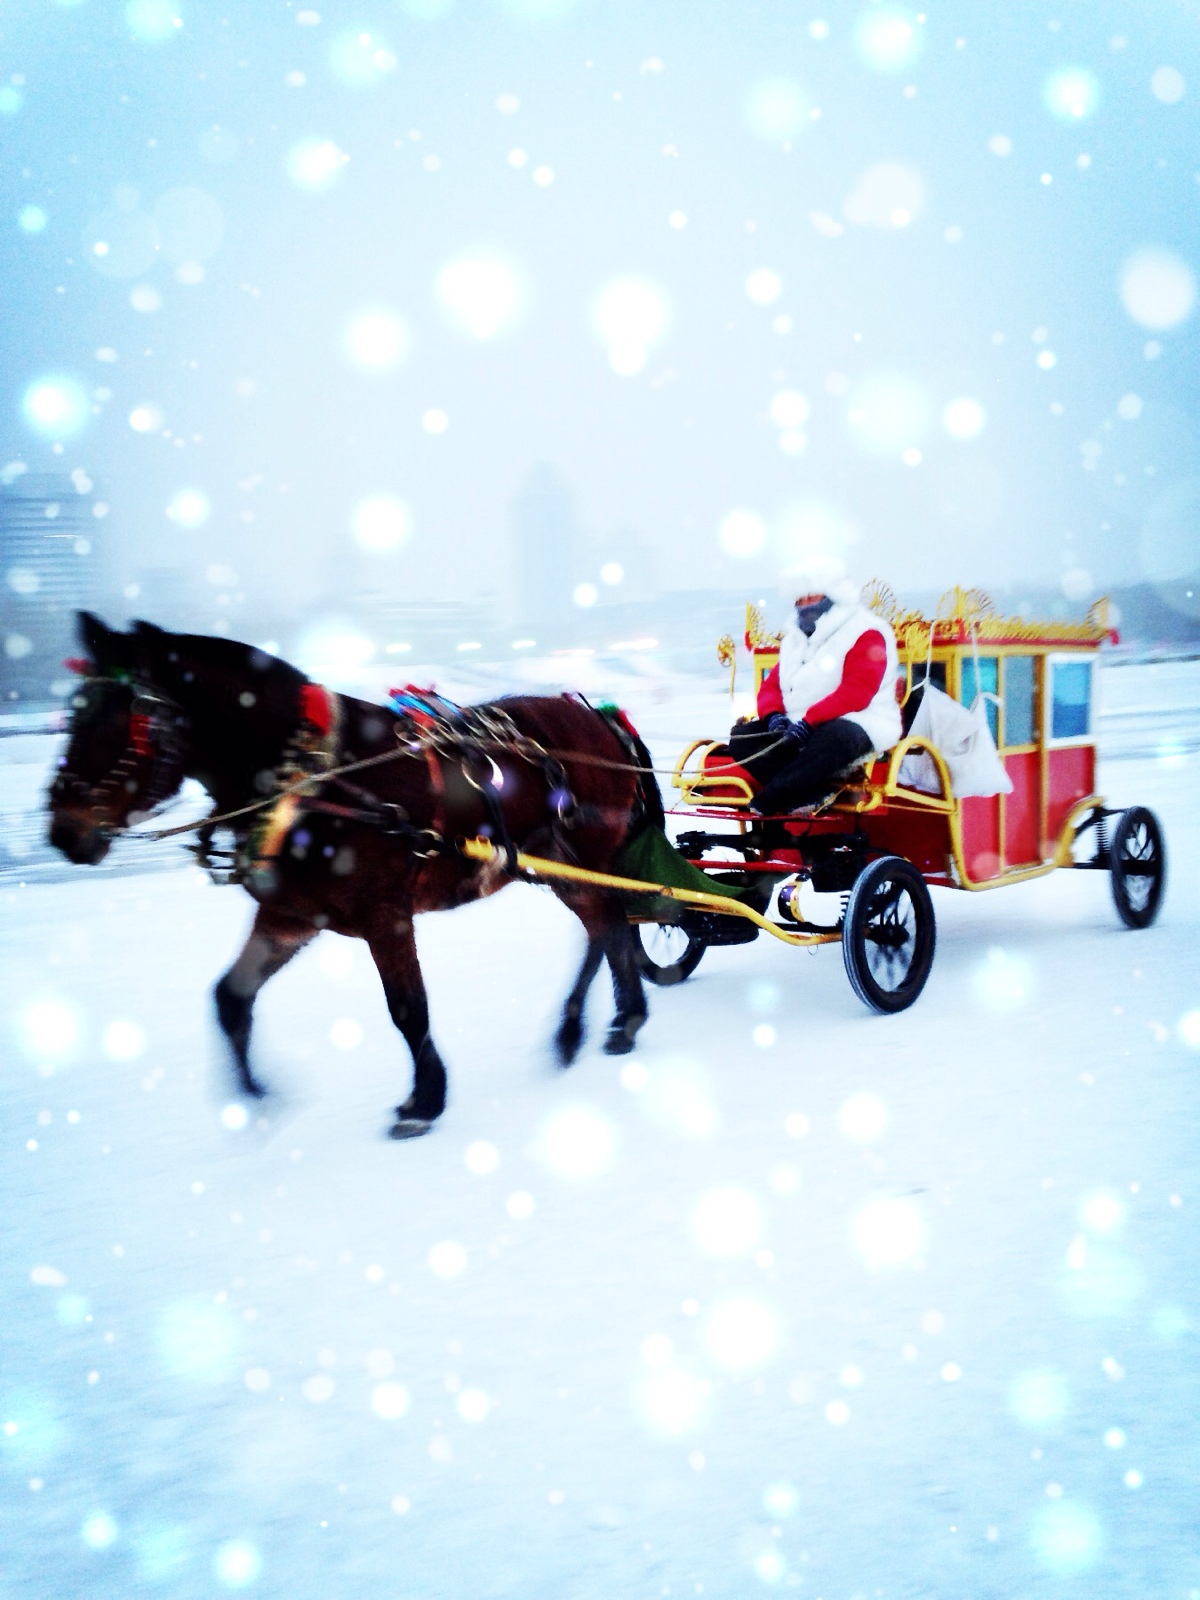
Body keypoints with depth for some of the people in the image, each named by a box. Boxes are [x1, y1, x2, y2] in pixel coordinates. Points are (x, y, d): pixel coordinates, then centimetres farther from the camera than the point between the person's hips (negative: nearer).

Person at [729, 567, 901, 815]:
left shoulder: (864, 633, -5)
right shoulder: (795, 638, 20)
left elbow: (856, 692, -18)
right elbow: (772, 685, 15)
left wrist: (809, 721, -26)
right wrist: (773, 714, -9)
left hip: (854, 724, -7)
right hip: (797, 727, 7)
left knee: (834, 738, -42)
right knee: (742, 737, -13)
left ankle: (767, 801, -36)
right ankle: (818, 793, -28)